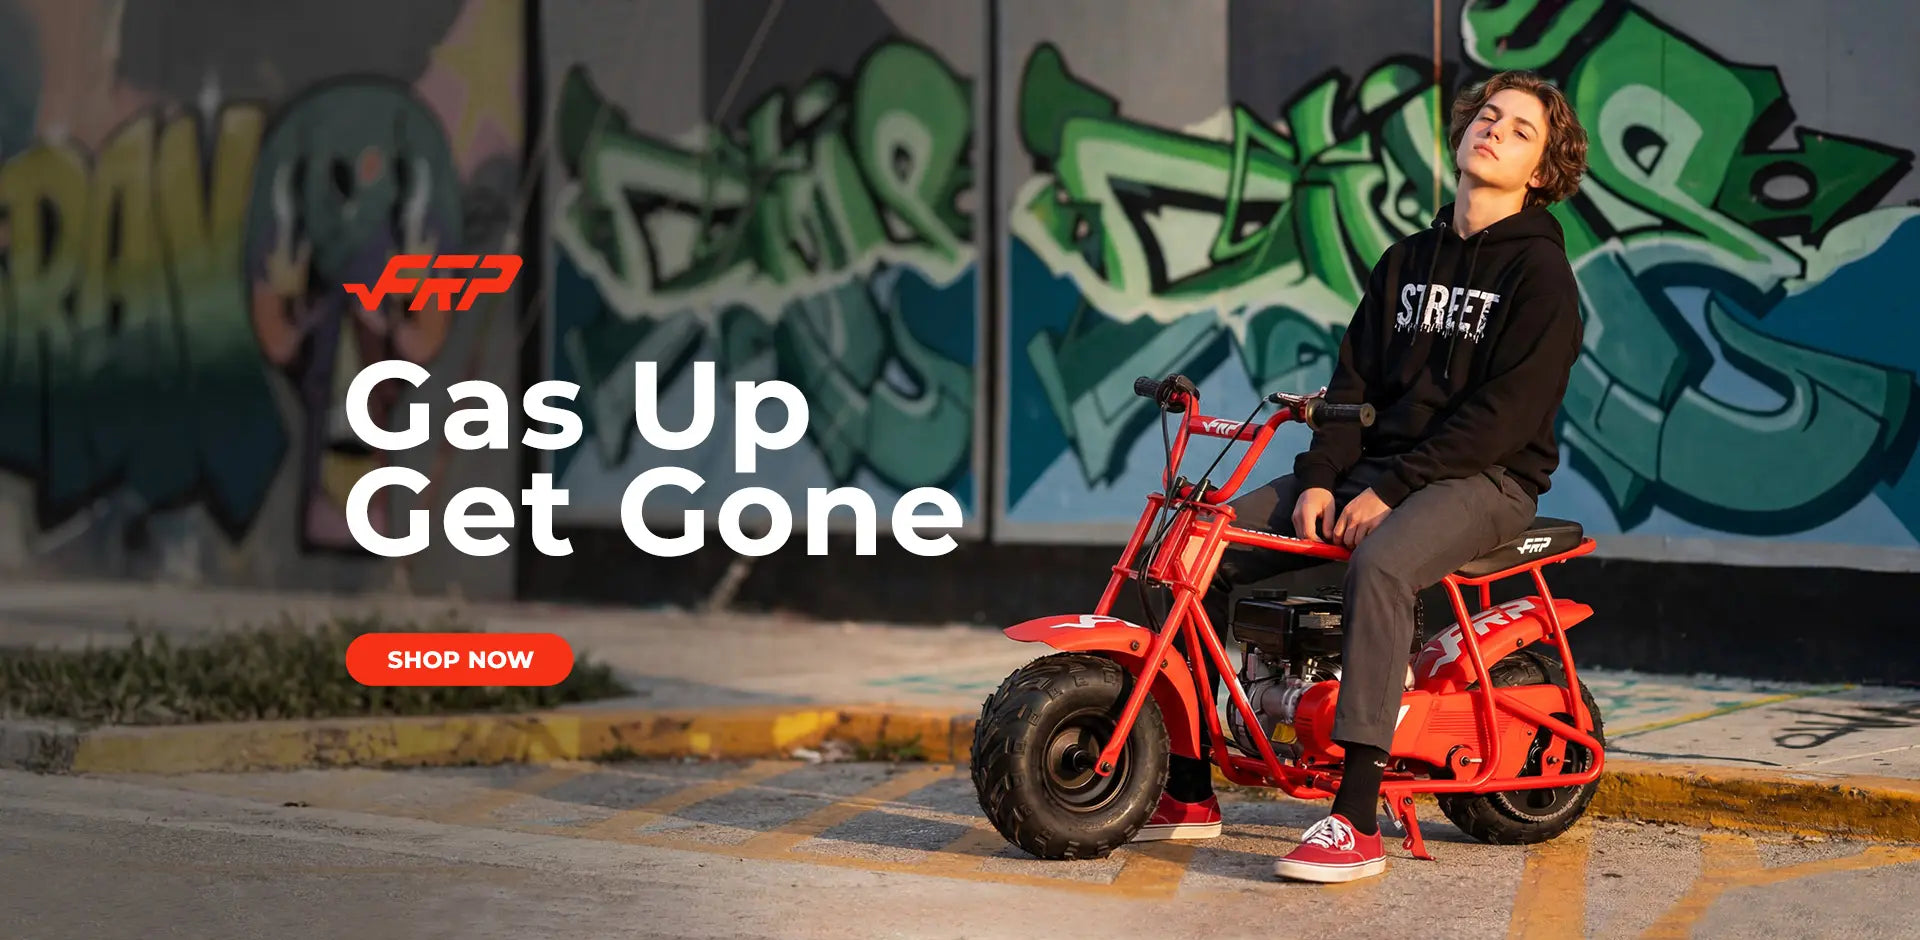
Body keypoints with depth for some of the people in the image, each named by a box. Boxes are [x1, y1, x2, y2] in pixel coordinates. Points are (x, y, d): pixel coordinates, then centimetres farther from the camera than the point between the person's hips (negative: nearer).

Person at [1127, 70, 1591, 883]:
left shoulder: (1541, 272, -4)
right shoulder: (1408, 260, 18)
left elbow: (1507, 412, -14)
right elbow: (1355, 380, 12)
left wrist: (1392, 489, -19)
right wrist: (1319, 476, -5)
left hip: (1485, 480, -7)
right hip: (1372, 467, 7)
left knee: (1379, 565, -39)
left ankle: (1356, 822, -40)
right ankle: (1188, 793, -3)